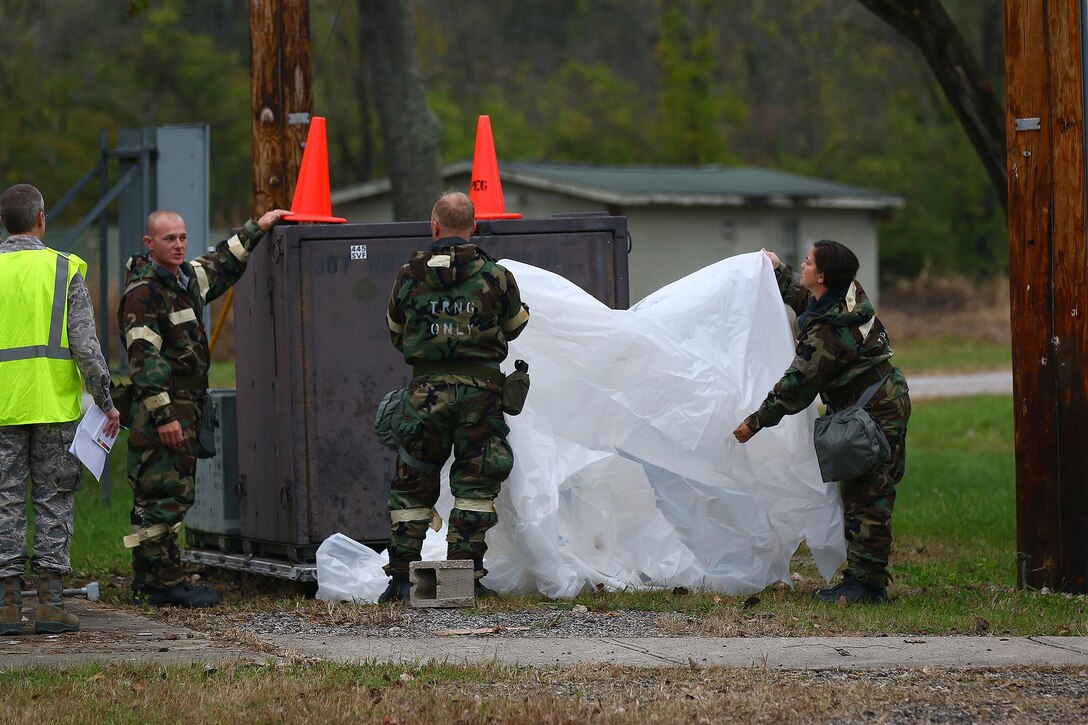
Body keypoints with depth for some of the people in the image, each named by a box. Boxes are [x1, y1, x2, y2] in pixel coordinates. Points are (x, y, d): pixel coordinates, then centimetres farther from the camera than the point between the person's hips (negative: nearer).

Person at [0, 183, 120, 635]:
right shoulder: (63, 270, -2)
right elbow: (86, 346, -8)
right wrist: (106, 402, 0)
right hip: (55, 406, -1)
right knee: (54, 502, 5)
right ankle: (50, 604, 3)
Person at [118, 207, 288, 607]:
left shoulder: (186, 278, 14)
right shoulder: (143, 292, -14)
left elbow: (221, 266, 35)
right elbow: (144, 358, -20)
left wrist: (257, 228, 37)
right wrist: (163, 415, -24)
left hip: (184, 407, 10)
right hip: (160, 412, -10)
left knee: (157, 498, 11)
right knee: (164, 495, -10)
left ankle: (148, 581, 15)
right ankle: (166, 582, -10)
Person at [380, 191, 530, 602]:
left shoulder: (408, 278, 4)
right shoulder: (495, 277, -1)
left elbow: (396, 334, 16)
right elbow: (514, 327, 14)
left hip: (426, 385, 1)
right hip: (480, 384, -1)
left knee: (412, 486, 9)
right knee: (474, 486, 5)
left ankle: (401, 579, 8)